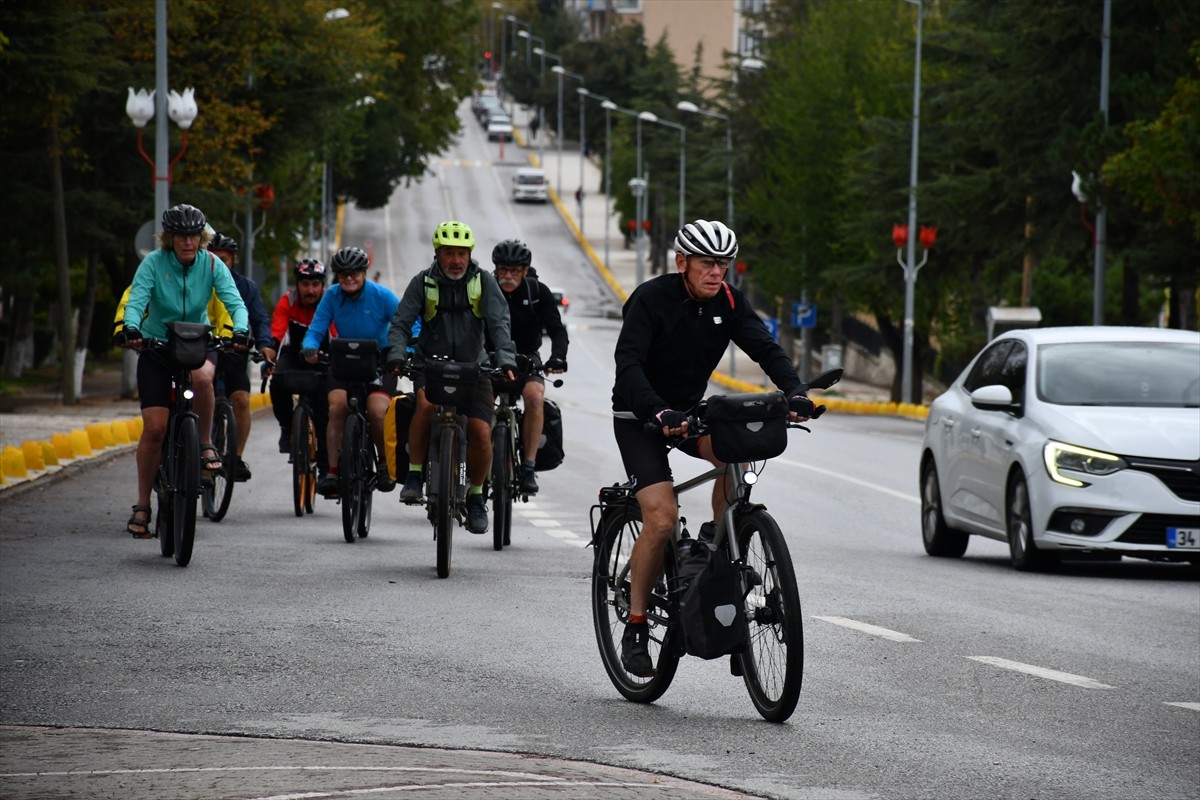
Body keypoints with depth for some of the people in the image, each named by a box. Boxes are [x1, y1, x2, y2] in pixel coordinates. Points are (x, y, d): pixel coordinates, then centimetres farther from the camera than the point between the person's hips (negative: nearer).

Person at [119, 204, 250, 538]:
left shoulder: (211, 264, -9)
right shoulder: (154, 263, -12)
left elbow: (234, 301, -17)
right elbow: (136, 300, -22)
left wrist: (240, 330, -38)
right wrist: (131, 327, -43)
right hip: (156, 347, 0)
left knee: (202, 376, -37)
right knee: (154, 427, -9)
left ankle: (205, 443, -13)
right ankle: (142, 507, 2)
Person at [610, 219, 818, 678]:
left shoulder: (728, 302, -6)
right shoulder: (651, 298, -21)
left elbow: (766, 348, -15)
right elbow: (628, 364, -32)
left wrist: (795, 392, -35)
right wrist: (659, 413, -48)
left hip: (689, 409, 5)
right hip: (638, 416, -5)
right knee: (662, 519, -20)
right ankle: (635, 630, -6)